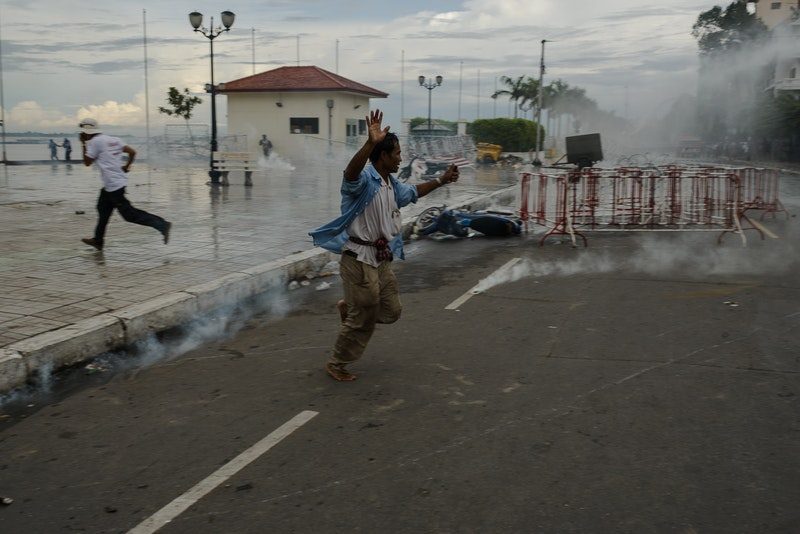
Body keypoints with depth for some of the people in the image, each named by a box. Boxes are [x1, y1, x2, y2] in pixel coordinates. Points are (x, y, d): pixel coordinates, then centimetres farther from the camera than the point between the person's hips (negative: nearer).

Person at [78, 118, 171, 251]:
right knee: (103, 209, 21)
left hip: (113, 184, -10)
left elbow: (87, 162, -3)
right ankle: (98, 240, 32)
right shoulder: (113, 139, 12)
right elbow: (132, 152, 6)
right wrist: (126, 167, 15)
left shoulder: (95, 142, -10)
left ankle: (162, 225, -15)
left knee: (129, 214, -8)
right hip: (119, 180, 10)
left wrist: (84, 145, 3)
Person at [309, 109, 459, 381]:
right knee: (363, 319, 1)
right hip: (359, 259, -9)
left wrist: (442, 180, 33)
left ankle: (348, 307, 38)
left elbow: (412, 192, 33)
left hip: (382, 259, 9)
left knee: (391, 311, 14)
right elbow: (351, 172, -42)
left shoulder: (392, 184, 12)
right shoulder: (364, 180, -18)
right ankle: (336, 365, 19)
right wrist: (371, 143, -56)